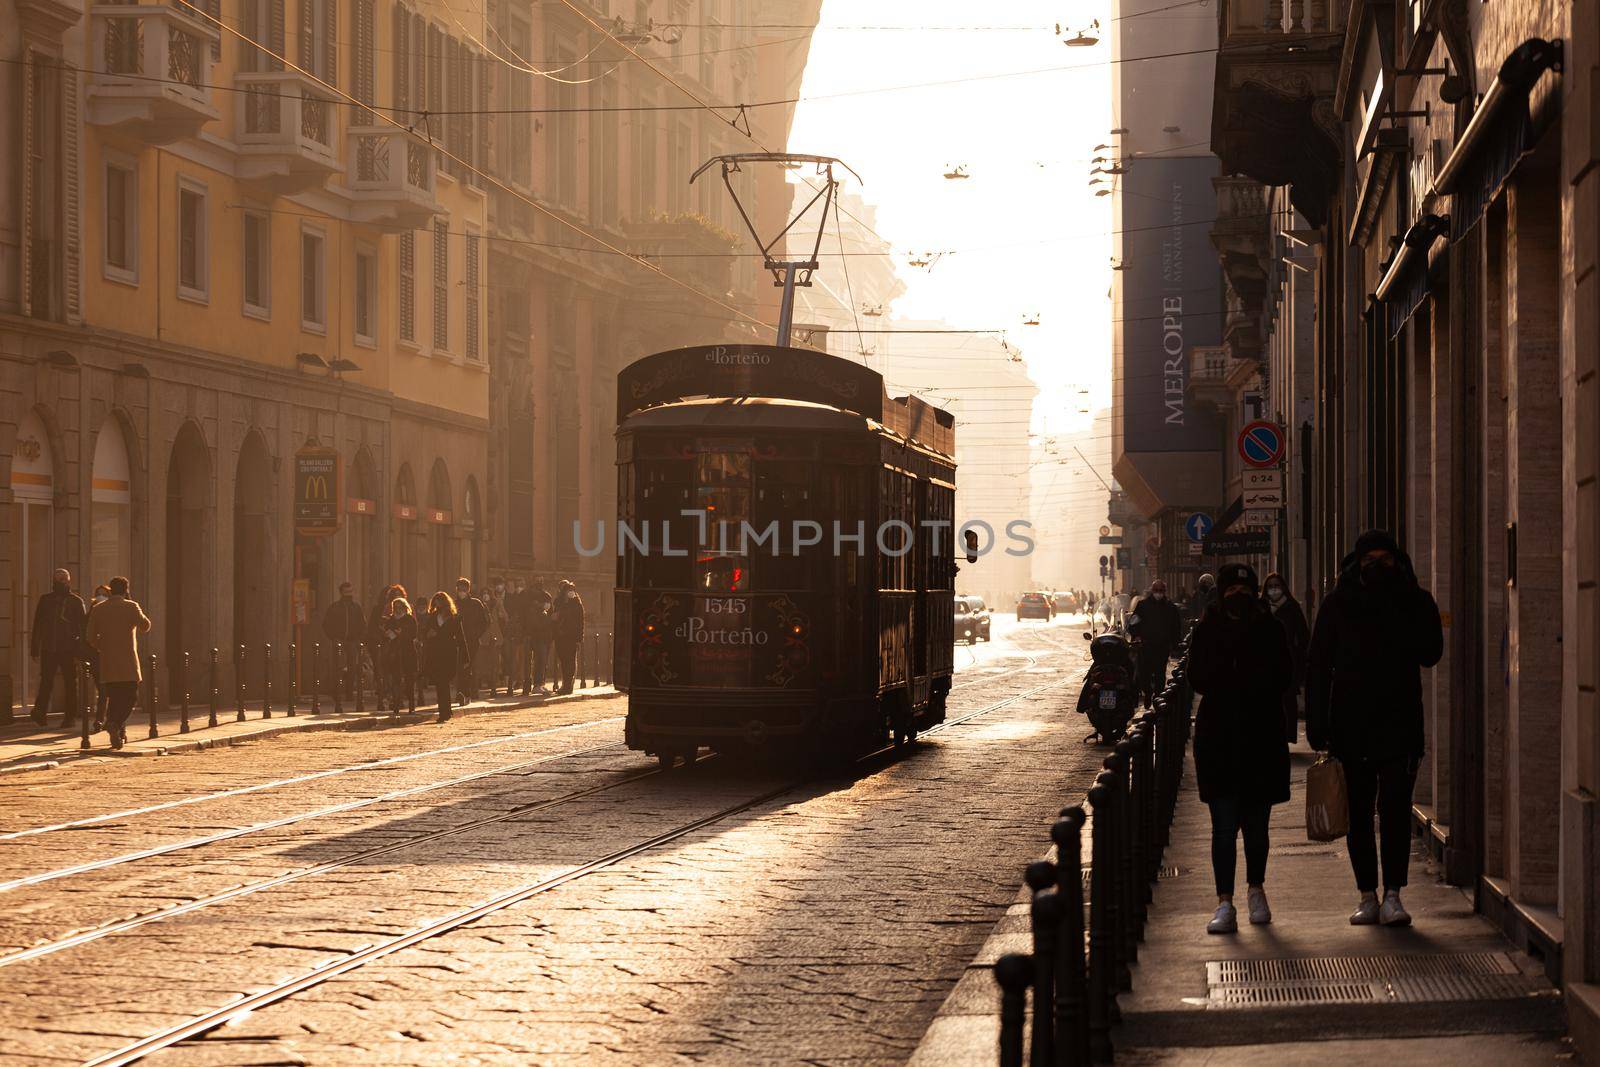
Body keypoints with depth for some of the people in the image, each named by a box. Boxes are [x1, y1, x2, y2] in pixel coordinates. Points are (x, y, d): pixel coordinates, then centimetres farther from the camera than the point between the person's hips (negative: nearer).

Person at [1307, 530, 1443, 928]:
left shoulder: (1415, 602, 3)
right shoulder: (1338, 604, 4)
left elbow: (1430, 653, -9)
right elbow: (1318, 666, 4)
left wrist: (1392, 613, -16)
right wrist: (1317, 725, -2)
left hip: (1399, 720, -1)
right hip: (1350, 723, 1)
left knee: (1395, 807, -9)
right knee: (1358, 812, 6)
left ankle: (1392, 895, -8)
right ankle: (1367, 895, 13)